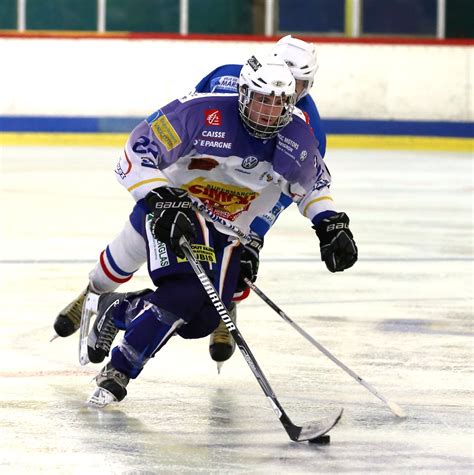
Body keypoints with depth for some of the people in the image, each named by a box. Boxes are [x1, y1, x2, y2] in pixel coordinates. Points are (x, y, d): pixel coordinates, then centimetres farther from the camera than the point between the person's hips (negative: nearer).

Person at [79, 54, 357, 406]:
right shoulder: (202, 113, -24)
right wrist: (163, 202, -33)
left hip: (230, 229, 6)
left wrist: (332, 225, 1)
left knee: (202, 320, -7)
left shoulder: (297, 134, -7)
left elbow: (312, 184, 13)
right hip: (174, 206, -6)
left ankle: (117, 310, 19)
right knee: (184, 293, -29)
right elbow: (136, 153, -23)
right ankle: (117, 372, -14)